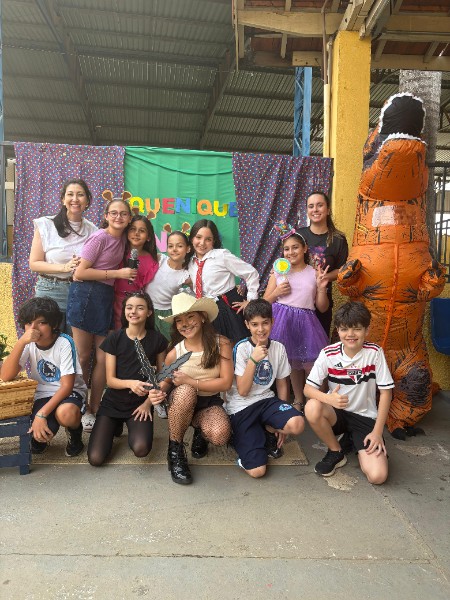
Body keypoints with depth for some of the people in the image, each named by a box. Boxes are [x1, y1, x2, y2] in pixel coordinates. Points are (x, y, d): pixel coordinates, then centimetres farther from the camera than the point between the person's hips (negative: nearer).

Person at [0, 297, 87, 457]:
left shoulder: (64, 342, -19)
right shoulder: (28, 344, -6)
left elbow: (67, 385, -20)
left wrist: (42, 413, -29)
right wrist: (21, 342, -30)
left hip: (70, 392, -3)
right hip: (43, 395, 4)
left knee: (65, 413, -38)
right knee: (40, 435, -25)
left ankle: (75, 432, -1)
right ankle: (43, 436, 15)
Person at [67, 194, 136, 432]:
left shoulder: (121, 238, 10)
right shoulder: (100, 237, -11)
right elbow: (80, 273, -14)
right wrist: (117, 273, -13)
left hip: (106, 297, 6)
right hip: (86, 295, -6)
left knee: (103, 358, 5)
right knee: (83, 356, 3)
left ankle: (94, 410, 17)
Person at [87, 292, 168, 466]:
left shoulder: (157, 339, -6)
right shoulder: (114, 338, -7)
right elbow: (110, 380, -9)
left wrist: (148, 402, -10)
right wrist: (130, 383, -30)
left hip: (141, 404, 0)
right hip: (113, 403, 1)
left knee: (141, 449, -26)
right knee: (95, 459, -12)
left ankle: (133, 430, 10)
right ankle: (115, 427, 19)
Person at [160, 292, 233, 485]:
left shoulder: (221, 344, -11)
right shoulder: (174, 353, -11)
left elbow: (225, 383, -15)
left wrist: (190, 381, -21)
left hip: (210, 404, 0)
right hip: (182, 403, 0)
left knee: (220, 435, -33)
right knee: (185, 391, -37)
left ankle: (200, 431, 8)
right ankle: (175, 450, -15)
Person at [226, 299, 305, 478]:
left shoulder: (278, 348, 2)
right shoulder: (241, 349, -11)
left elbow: (282, 384, 11)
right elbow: (242, 391, -14)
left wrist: (282, 422, 10)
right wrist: (253, 360, -24)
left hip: (267, 400, 4)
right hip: (241, 407, -4)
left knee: (297, 424, -29)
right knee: (257, 471, -16)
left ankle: (269, 432, 5)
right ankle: (241, 437, 15)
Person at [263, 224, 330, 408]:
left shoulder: (314, 274, 5)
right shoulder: (279, 271, 5)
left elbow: (322, 308, 7)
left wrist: (321, 288, -8)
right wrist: (277, 292, -9)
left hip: (304, 322, 0)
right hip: (282, 321, 1)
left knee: (311, 365, -4)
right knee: (291, 364, 9)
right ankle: (298, 400, 30)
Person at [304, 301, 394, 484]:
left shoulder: (375, 353, -11)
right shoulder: (328, 354, -10)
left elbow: (386, 392, -7)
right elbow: (308, 389, -12)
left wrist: (377, 431, -11)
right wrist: (329, 398, -34)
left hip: (366, 418, -1)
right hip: (336, 413, 1)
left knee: (377, 475, -20)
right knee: (312, 408, -34)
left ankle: (353, 440, 13)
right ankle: (336, 451, -4)